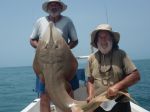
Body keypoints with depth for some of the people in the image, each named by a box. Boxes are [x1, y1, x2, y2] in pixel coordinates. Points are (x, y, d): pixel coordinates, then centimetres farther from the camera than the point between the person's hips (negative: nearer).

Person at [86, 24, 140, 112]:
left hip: (120, 104, -2)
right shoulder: (92, 58, 4)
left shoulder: (121, 54, -3)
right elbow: (90, 81, 10)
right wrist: (90, 95, -7)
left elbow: (136, 75, -7)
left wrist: (117, 86, -16)